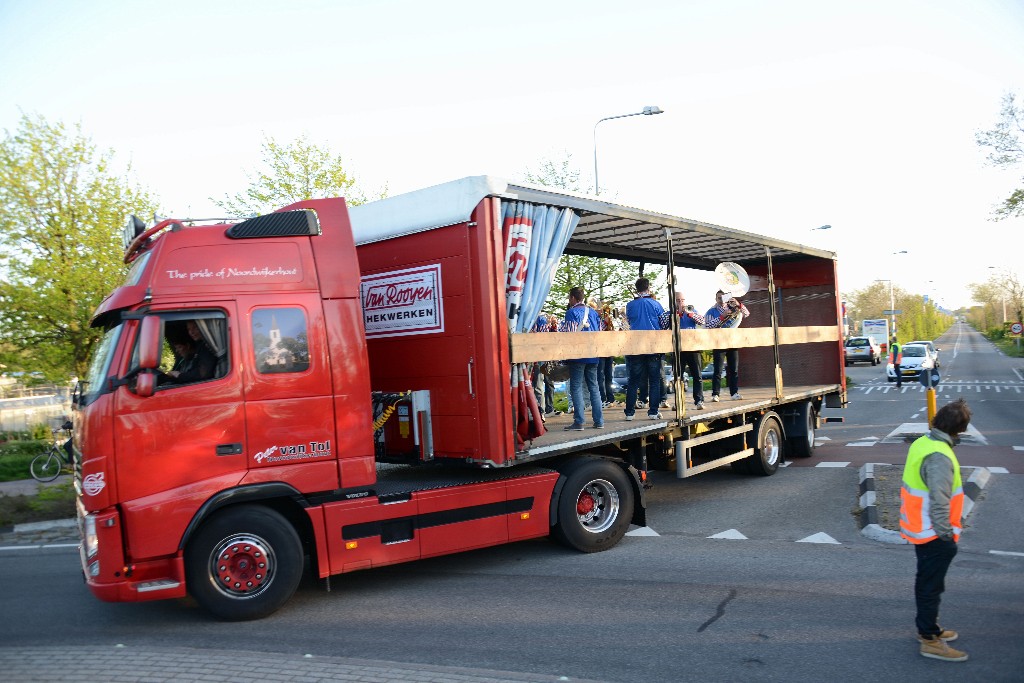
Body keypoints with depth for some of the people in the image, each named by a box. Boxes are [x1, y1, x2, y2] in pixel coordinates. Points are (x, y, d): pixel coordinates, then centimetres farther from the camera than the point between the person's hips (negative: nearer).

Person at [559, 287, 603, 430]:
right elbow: (600, 332, 14)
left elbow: (569, 334, -13)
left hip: (577, 356, -6)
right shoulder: (593, 312, 13)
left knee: (576, 387, -3)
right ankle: (599, 421, 10)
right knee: (593, 387, 10)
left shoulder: (571, 312, -7)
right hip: (593, 356, 6)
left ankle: (578, 422, -7)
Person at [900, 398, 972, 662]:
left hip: (919, 529, 9)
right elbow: (939, 500, -30)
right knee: (931, 585, 3)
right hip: (933, 534, -9)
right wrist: (946, 533, -18)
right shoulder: (939, 456, -27)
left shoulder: (922, 443, 3)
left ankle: (928, 628, 38)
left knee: (927, 581, 23)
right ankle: (930, 641, 15)